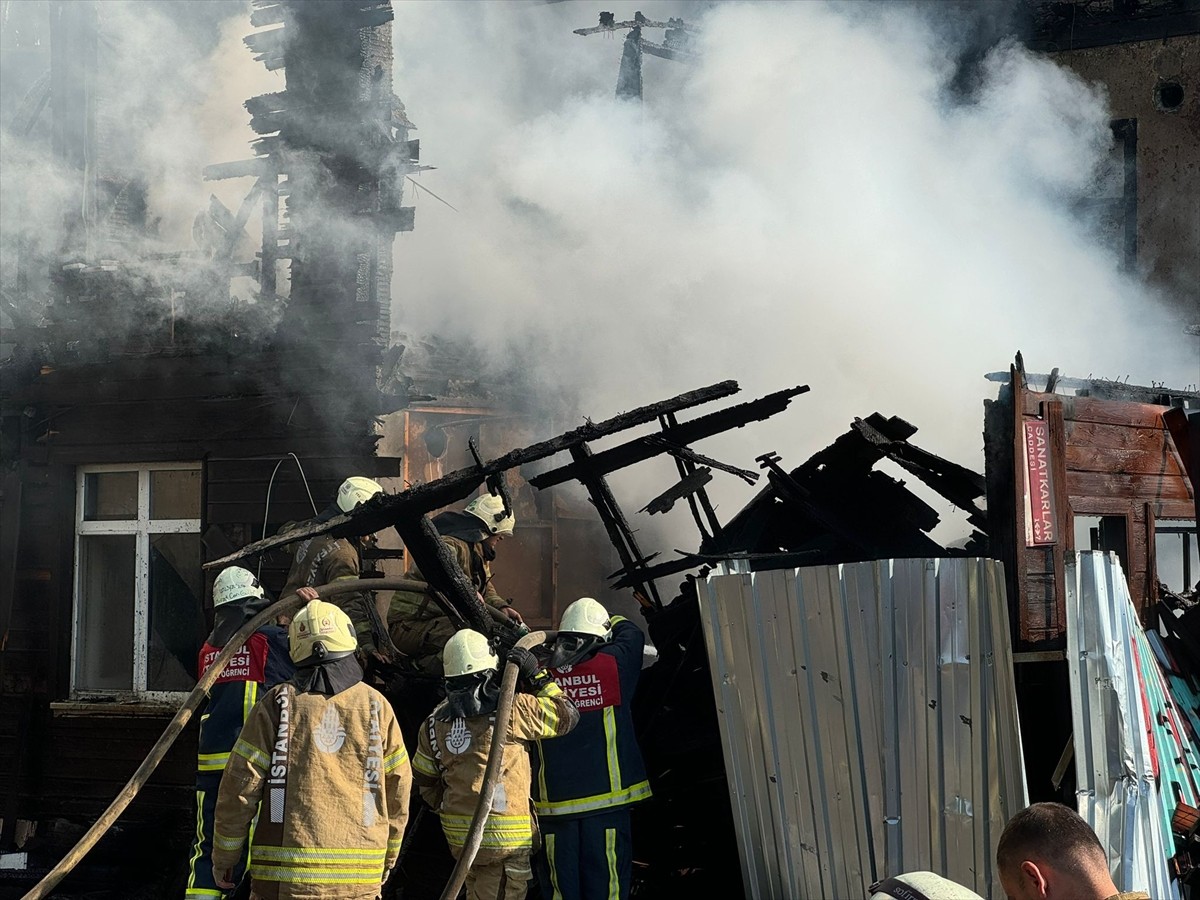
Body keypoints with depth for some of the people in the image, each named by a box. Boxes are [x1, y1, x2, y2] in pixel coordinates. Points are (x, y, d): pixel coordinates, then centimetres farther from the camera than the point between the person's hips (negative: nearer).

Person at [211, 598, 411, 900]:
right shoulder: (375, 706, 4)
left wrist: (224, 857, 11)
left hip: (282, 875, -1)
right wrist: (388, 858, 22)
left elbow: (239, 787, -1)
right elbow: (398, 790, 8)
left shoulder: (276, 705, 0)